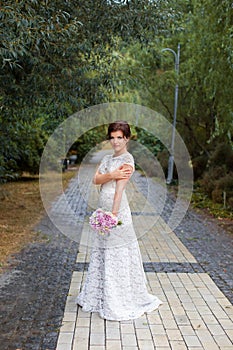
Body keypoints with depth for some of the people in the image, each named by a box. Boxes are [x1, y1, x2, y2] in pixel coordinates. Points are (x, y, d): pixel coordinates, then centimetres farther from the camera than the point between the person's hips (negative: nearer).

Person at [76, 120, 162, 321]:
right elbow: (96, 179, 1)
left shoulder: (127, 159, -9)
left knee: (118, 255, -2)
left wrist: (114, 214, -25)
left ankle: (121, 302, 10)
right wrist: (111, 175, -19)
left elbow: (120, 188, -18)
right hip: (103, 208, 8)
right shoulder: (107, 159, 15)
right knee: (101, 253, 15)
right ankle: (100, 296, 29)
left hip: (118, 209, -8)